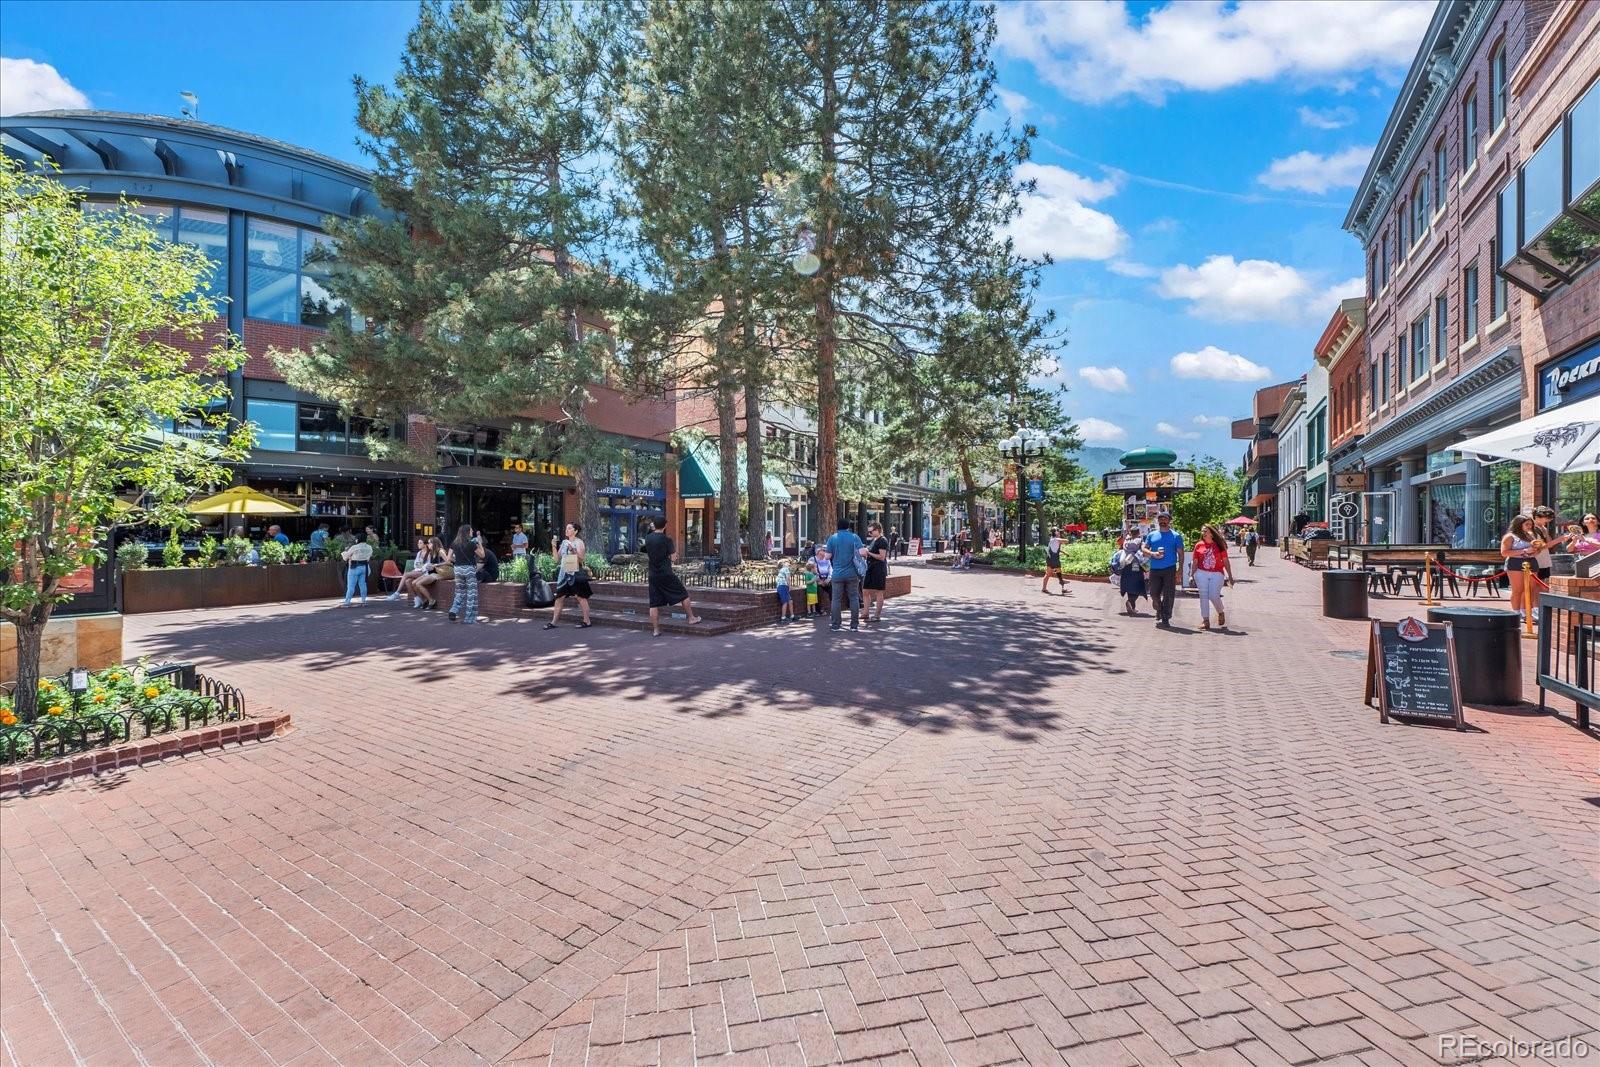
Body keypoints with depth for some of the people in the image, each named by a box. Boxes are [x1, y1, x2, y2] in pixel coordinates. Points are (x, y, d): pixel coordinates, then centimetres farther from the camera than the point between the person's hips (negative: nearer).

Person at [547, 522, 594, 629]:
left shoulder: (579, 542, -4)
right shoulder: (564, 542, 14)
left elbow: (581, 559, -12)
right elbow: (557, 557, 13)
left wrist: (572, 550, -24)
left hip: (576, 573, -6)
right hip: (564, 573, 6)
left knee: (581, 597, -1)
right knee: (559, 597, 4)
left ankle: (587, 621, 7)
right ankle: (553, 622, 10)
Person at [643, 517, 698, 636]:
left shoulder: (647, 538, 4)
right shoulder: (666, 539, -12)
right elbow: (673, 558, -10)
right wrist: (675, 549, 7)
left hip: (652, 575, 5)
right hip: (666, 574, -5)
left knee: (654, 603, 7)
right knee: (684, 595, 12)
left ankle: (655, 630, 9)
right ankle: (691, 618, 21)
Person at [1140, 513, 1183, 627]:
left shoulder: (1176, 536, 5)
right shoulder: (1151, 535, 12)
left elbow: (1180, 554, 3)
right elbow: (1143, 548, 10)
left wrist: (1179, 571, -5)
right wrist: (1153, 554, -11)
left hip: (1170, 569, -2)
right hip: (1154, 569, 2)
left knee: (1168, 595, -2)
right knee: (1154, 593, 4)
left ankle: (1165, 618, 5)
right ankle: (1160, 612, 29)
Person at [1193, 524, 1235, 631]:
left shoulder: (1219, 545, 3)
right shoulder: (1199, 545, 5)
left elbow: (1225, 561, 5)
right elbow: (1195, 562, 9)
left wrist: (1230, 576, 4)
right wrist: (1192, 576, 6)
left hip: (1217, 574, -1)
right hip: (1201, 573, 1)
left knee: (1214, 596, -8)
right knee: (1204, 596, 1)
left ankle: (1221, 613, 23)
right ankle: (1205, 620, 8)